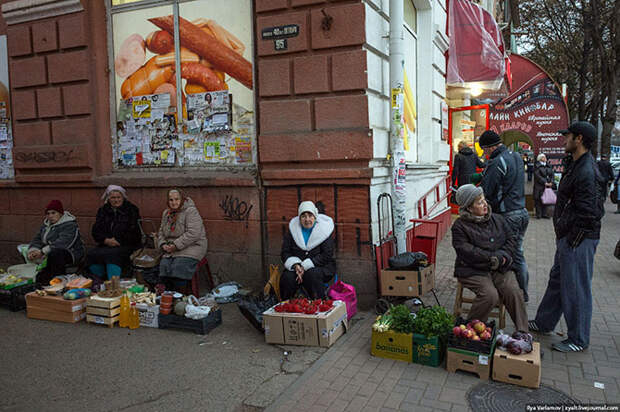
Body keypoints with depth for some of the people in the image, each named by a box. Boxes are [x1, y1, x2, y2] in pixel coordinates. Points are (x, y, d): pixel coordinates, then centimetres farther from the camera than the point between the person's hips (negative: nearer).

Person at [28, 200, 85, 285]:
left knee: (55, 254, -36)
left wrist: (43, 252, -31)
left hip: (71, 254, -9)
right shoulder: (46, 224, 15)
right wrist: (32, 250, -12)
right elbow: (37, 239, 8)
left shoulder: (69, 225, -16)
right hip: (50, 254, 9)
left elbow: (62, 243, -28)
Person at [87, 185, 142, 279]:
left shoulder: (131, 209, 4)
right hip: (106, 244, 5)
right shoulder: (103, 210, 17)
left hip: (127, 245, -4)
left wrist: (118, 241, -10)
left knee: (113, 255, -36)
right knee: (91, 254, -24)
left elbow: (133, 232, -3)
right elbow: (96, 231, 10)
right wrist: (106, 240, -9)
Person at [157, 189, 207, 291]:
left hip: (192, 247, -6)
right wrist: (163, 244, 2)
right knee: (164, 265, -21)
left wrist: (176, 245, -21)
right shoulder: (166, 213, 15)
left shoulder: (190, 211, -9)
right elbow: (161, 232, 23)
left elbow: (193, 233, -20)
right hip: (171, 249, 6)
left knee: (178, 267, -28)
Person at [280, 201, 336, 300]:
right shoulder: (293, 228, 5)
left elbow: (326, 255, -11)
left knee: (312, 274, -35)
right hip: (298, 266, 2)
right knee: (287, 277, -28)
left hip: (321, 266, -2)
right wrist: (295, 265, -18)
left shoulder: (324, 228, -4)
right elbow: (285, 252, 3)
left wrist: (305, 266, -20)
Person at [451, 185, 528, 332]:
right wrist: (492, 257, -17)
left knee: (514, 292, -19)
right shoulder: (460, 226, -4)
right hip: (473, 271, -5)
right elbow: (466, 251, -15)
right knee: (490, 295, -26)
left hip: (500, 269, 5)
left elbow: (512, 238, 13)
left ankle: (522, 331, -8)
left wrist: (502, 255, -6)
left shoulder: (497, 219, 15)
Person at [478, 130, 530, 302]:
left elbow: (485, 192, -18)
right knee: (517, 254, 17)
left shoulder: (496, 163, -16)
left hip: (506, 215, -9)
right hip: (522, 212, 9)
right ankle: (523, 294, 25)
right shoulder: (517, 157, 12)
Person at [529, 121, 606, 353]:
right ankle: (544, 323, 36)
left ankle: (578, 340, 16)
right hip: (567, 237, 11)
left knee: (576, 288, 1)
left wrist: (572, 239, -16)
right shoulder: (575, 165, 11)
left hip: (579, 240, -11)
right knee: (557, 280, 20)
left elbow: (587, 214, -24)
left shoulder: (586, 172, -22)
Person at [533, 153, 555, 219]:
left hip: (547, 186, 5)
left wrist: (551, 182, -5)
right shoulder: (537, 167, -4)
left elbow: (552, 175, 11)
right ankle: (538, 214, 0)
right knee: (538, 200, -5)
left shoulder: (549, 166, 14)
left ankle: (544, 214, 12)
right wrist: (545, 183, -17)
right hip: (539, 186, -5)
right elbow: (538, 176, -12)